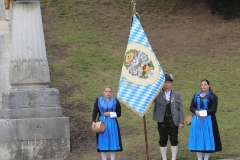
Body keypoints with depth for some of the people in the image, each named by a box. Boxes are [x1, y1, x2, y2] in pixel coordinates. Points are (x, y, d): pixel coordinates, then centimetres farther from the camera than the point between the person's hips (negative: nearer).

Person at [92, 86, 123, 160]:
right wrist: (93, 121, -14)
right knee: (103, 143, 0)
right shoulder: (98, 101, 5)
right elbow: (95, 112, 1)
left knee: (113, 143, 0)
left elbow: (119, 113, 4)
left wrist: (110, 114, -11)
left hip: (112, 124, 0)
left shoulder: (115, 101, 5)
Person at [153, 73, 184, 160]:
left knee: (174, 140, 3)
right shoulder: (157, 94, 2)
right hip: (162, 120, 0)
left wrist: (181, 121, -1)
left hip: (173, 120, 1)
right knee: (163, 140, 5)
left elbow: (180, 109, 5)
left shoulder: (176, 95, 6)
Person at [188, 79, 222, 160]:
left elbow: (214, 109, -6)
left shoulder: (212, 96, -1)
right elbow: (191, 107, 9)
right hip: (197, 120, 3)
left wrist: (204, 113, -19)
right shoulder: (196, 96, 11)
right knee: (198, 138, 3)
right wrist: (196, 112, -12)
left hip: (207, 120, -3)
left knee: (207, 138, -3)